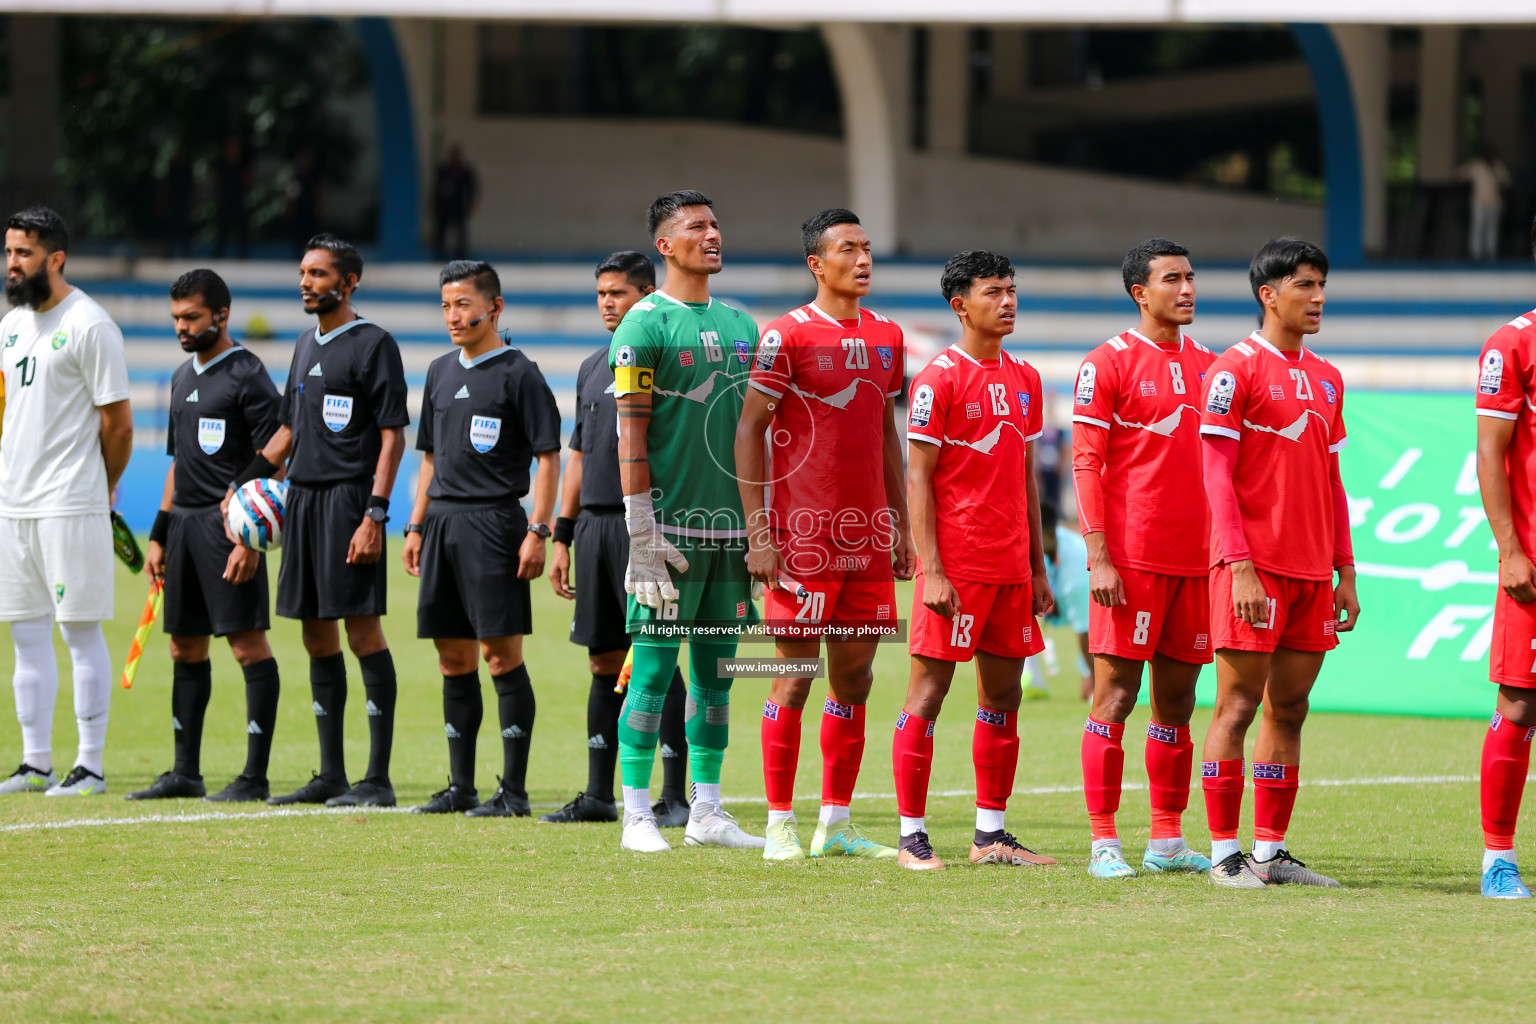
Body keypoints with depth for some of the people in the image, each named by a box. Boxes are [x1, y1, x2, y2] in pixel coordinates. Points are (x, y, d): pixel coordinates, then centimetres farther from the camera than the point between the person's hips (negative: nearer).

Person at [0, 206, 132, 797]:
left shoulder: (88, 325, -10)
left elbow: (118, 423, -8)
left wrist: (102, 489, 1)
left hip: (70, 505, -8)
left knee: (82, 632, -5)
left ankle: (91, 766, -2)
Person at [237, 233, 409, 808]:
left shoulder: (372, 345, -6)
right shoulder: (306, 346, 18)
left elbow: (392, 436, -11)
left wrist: (374, 514, -19)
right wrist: (242, 485, 14)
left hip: (348, 500, -8)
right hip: (303, 497, 9)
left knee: (362, 630, -9)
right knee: (317, 636, 10)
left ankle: (378, 777, -9)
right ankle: (331, 775, 15)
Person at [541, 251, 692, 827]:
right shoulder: (593, 369, 17)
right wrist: (561, 538, 18)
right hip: (595, 525, 7)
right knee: (605, 662, 9)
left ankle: (675, 797, -4)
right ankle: (599, 796, 13)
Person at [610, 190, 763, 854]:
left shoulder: (740, 325, 15)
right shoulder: (645, 325, -5)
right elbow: (631, 433, -9)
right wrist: (641, 533, -14)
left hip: (731, 525, 6)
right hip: (671, 524, -6)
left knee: (716, 669, 9)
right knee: (653, 671, -4)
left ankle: (707, 812, 15)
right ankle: (637, 816, 0)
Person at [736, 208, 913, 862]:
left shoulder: (886, 337, 13)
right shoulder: (788, 336, -6)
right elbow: (749, 431, -6)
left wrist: (901, 526, 15)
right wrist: (759, 531, -12)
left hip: (869, 538, 6)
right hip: (805, 536, -6)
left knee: (854, 678, 7)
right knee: (795, 677, -4)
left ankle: (836, 824, 13)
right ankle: (780, 826, 1)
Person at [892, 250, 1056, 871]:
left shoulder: (1024, 379, 14)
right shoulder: (938, 379, -7)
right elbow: (918, 479, -9)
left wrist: (1037, 566, 16)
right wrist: (930, 571, -15)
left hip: (1011, 566, 7)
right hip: (955, 565, -7)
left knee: (1002, 696, 8)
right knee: (929, 691, -4)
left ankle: (991, 834, 14)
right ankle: (912, 836, -1)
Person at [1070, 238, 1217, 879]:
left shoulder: (1207, 366, 15)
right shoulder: (1108, 363, -3)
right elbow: (1085, 465, -7)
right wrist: (1098, 557, -14)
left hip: (1195, 557, 6)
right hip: (1131, 557, -6)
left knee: (1177, 698, 8)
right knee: (1115, 696, -5)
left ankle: (1168, 842, 13)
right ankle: (1104, 844, -3)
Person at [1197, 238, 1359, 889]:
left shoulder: (1326, 378, 16)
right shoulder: (1235, 370, -6)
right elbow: (1216, 475, -10)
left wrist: (1345, 572, 14)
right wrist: (1241, 566, -18)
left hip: (1312, 572, 7)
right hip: (1254, 568, -7)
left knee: (1289, 708, 7)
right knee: (1238, 707, -5)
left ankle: (1270, 853, 12)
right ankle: (1225, 854, -1)